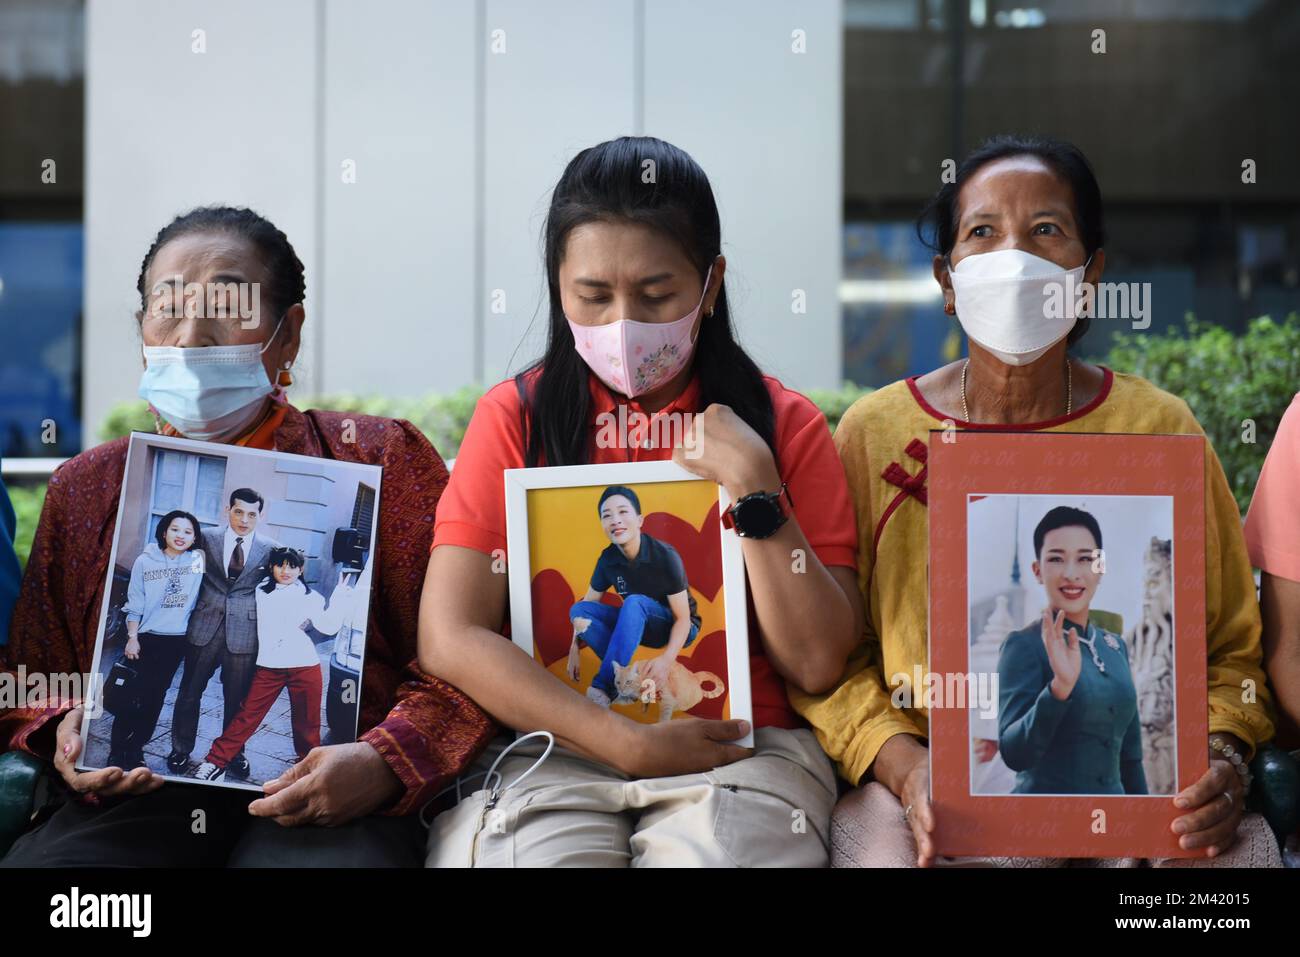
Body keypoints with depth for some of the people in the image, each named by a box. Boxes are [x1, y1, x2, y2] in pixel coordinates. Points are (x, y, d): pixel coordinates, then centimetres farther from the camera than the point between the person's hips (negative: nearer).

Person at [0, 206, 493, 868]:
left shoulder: (379, 459, 10)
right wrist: (60, 732, -2)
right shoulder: (83, 487, 19)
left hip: (323, 810, -3)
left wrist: (384, 764, -15)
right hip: (132, 801, 3)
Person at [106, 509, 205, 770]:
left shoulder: (198, 560, -1)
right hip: (145, 638, -2)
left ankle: (135, 750, 17)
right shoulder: (145, 561, -3)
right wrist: (132, 638, -6)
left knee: (155, 697, 8)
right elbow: (134, 604, -1)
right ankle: (117, 751, 6)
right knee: (133, 696, -3)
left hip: (177, 640, 2)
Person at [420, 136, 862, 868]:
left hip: (740, 750, 0)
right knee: (526, 851, -30)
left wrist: (752, 486, -9)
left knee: (721, 845, -31)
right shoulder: (514, 417, 7)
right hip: (549, 748, 1)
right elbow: (450, 637, -3)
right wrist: (630, 744, -11)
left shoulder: (785, 424, 7)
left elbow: (817, 663, 1)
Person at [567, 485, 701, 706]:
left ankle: (603, 689, -36)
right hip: (638, 625, 6)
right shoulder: (608, 559, -10)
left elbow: (683, 617, -23)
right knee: (579, 609, -15)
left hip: (676, 629, -6)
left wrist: (667, 659, -40)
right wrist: (575, 649, -16)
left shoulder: (665, 556, -24)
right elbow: (587, 605, 1)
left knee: (635, 602, -35)